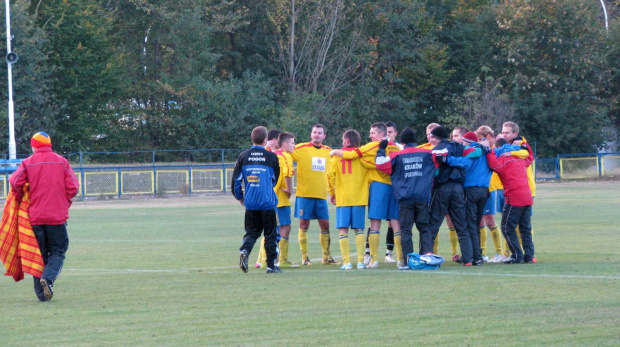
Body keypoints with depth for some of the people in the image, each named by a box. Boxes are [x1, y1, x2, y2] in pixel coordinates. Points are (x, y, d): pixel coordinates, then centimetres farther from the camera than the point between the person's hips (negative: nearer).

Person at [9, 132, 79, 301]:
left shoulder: (28, 163, 0)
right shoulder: (62, 162, 2)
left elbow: (15, 182, -12)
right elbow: (73, 187, -3)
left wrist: (20, 199, 5)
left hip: (35, 216, 1)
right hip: (58, 216, -1)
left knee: (39, 254, 10)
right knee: (57, 252, 7)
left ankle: (41, 293, 6)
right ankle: (48, 278, -21)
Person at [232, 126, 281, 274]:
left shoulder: (243, 156, 0)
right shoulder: (271, 157, -5)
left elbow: (236, 179, 2)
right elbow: (275, 179, 9)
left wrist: (239, 197, 18)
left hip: (250, 202, 2)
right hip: (268, 202, -2)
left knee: (251, 232, 13)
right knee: (270, 234, 7)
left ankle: (244, 251, -16)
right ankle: (271, 265, 8)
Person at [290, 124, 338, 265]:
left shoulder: (328, 151, 11)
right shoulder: (301, 148, -3)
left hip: (321, 195, 4)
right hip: (304, 194, -4)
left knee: (325, 225, 5)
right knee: (304, 225, -2)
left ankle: (326, 257, 13)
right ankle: (304, 257, 3)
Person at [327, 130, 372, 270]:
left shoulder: (337, 155, 2)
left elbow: (330, 175, -3)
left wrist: (332, 193, 9)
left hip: (342, 198, -1)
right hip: (359, 198, 1)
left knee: (343, 230, 1)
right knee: (359, 229, 5)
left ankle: (346, 262, -8)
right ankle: (360, 261, -3)